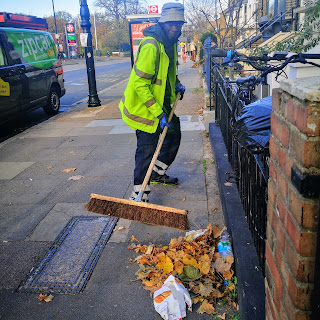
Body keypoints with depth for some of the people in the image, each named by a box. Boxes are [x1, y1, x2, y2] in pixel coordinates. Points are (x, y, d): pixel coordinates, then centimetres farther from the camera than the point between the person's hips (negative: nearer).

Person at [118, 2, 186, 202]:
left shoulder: (171, 43, 7)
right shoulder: (151, 45, -24)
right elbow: (140, 84, -28)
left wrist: (176, 84, 6)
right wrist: (158, 113, -28)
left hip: (162, 103, 10)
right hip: (144, 106, -10)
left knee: (174, 134, 21)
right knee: (147, 150, -9)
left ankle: (158, 173, 40)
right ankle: (139, 197, 1)